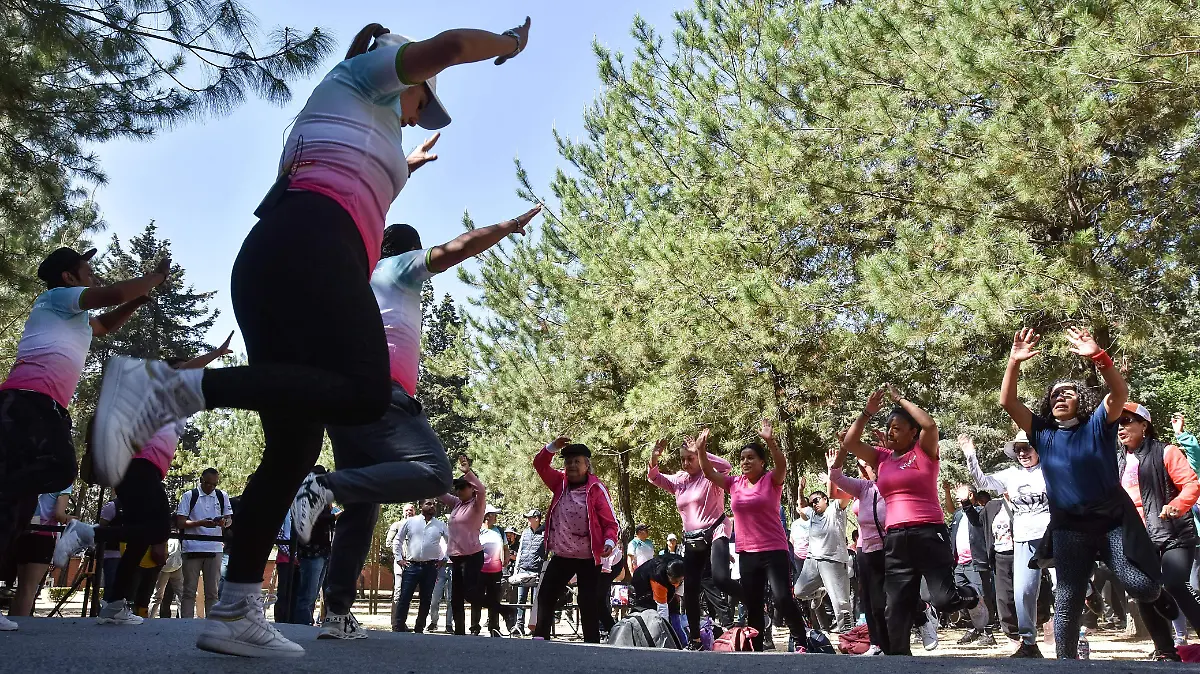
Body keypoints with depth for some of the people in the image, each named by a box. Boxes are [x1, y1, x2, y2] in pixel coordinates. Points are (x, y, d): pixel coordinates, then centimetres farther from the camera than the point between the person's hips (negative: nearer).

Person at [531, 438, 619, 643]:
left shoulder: (596, 488, -10)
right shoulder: (560, 483, 4)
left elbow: (610, 522, -9)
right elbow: (540, 465, 1)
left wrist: (609, 542, -27)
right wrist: (552, 447, -17)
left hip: (588, 558, -5)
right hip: (561, 555, 5)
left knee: (588, 604, 1)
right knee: (545, 595, 7)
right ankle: (540, 638, 17)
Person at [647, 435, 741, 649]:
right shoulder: (678, 480, 10)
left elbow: (726, 467, -28)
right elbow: (654, 478, 6)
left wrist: (701, 453, -28)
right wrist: (654, 460, -14)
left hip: (715, 533, -7)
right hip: (692, 541, 7)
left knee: (720, 578, -28)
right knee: (691, 590, 7)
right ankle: (694, 638, 19)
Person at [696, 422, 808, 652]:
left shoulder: (771, 480, -4)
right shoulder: (735, 484, 7)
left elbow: (782, 465, -24)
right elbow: (708, 472, 2)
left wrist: (770, 441, -39)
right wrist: (701, 449, -14)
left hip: (774, 550, -5)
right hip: (746, 552, 5)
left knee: (783, 599, -12)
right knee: (752, 605, 11)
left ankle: (800, 640, 10)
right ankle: (755, 648, 23)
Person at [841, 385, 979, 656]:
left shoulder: (924, 452, 1)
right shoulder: (882, 458, 14)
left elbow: (930, 424, -17)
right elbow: (849, 442, 9)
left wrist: (901, 399, -7)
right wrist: (867, 412, 3)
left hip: (929, 535, -5)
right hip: (895, 540, 5)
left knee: (944, 598, -7)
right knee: (895, 608, 4)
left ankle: (970, 597, 29)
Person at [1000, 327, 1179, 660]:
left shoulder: (1098, 425, 0)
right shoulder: (1042, 433, 7)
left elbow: (1119, 393, -18)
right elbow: (1008, 402, -3)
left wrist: (1097, 356, -34)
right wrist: (1014, 362, -16)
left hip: (1114, 519, -2)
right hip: (1069, 526, 2)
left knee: (1144, 587, -7)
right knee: (1067, 600, 0)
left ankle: (1166, 650, 23)